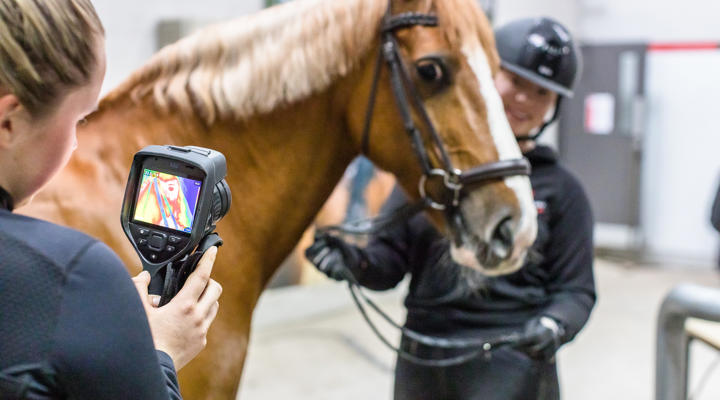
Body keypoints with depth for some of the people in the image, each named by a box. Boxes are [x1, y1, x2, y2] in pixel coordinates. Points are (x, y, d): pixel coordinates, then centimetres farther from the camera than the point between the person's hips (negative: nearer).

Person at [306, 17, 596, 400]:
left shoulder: (561, 190, -1)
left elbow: (575, 290, 0)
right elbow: (391, 259, 4)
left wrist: (553, 327, -22)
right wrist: (356, 262, -18)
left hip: (511, 366, -3)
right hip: (421, 365, 3)